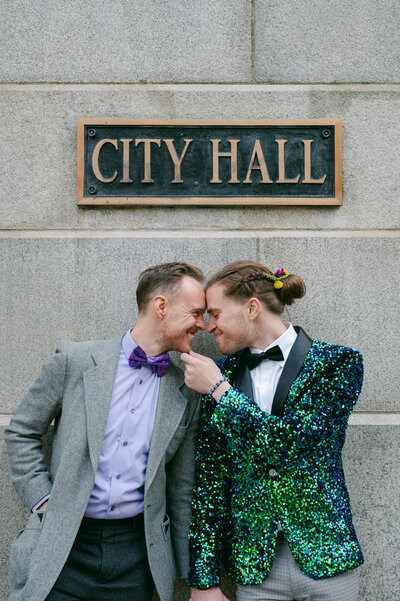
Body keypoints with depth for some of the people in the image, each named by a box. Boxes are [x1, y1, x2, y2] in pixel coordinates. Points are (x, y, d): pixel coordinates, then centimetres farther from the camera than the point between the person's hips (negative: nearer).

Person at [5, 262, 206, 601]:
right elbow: (22, 433, 4)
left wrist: (189, 572, 11)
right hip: (64, 548, -2)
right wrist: (44, 501, -4)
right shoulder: (75, 360, -4)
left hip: (137, 550, 2)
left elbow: (181, 487, 9)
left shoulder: (185, 394, 3)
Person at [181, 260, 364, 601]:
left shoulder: (338, 363, -9)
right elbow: (208, 475, 0)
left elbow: (288, 445, -20)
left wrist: (219, 390, -13)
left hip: (324, 559, -2)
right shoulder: (223, 373, 1)